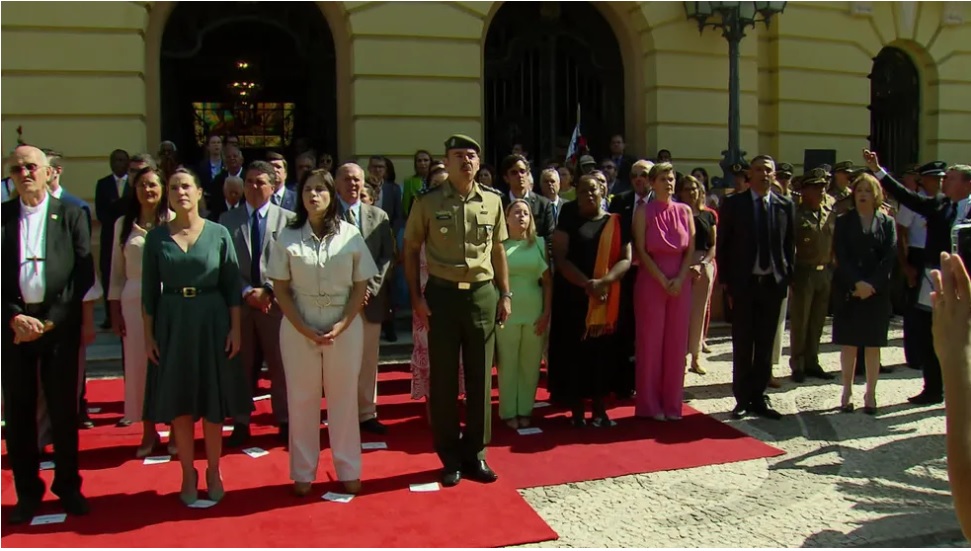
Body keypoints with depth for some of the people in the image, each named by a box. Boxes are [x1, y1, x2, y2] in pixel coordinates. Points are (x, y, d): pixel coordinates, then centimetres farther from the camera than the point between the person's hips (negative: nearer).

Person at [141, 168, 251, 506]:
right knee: (179, 405, 7)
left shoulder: (219, 234, 0)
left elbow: (233, 286, 0)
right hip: (172, 324, 1)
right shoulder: (156, 238, 2)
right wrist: (149, 334, -1)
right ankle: (188, 475, 21)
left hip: (212, 322, -1)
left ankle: (213, 472, 22)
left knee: (214, 404, 7)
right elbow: (149, 291, 4)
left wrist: (235, 329, -5)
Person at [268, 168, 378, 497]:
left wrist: (341, 326, -11)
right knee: (301, 400, 8)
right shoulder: (287, 237, 0)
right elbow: (281, 289, 0)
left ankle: (348, 470, 21)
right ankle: (303, 473, 20)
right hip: (298, 328, 1)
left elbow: (360, 287, 0)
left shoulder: (350, 235, -1)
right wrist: (304, 329, -10)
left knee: (344, 398, 7)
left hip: (344, 327, 0)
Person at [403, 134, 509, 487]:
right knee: (443, 378, 5)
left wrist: (505, 293, 7)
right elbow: (411, 250, 3)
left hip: (482, 294, 2)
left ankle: (476, 454, 23)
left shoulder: (492, 200, 4)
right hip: (442, 295, -2)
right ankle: (451, 457, 20)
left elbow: (498, 250, 11)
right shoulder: (427, 202, -3)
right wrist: (416, 296, -4)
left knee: (480, 377, 8)